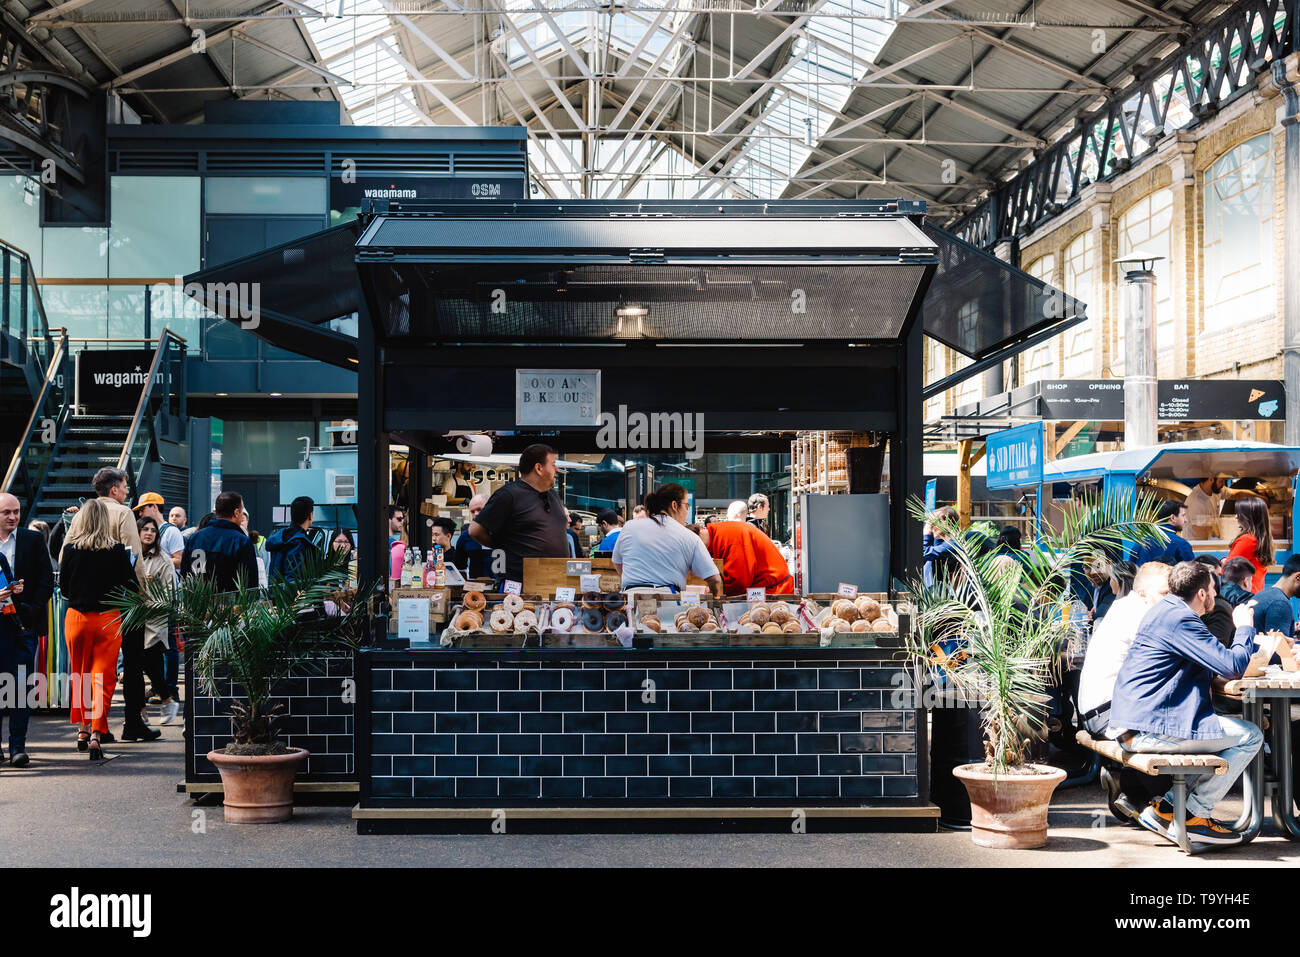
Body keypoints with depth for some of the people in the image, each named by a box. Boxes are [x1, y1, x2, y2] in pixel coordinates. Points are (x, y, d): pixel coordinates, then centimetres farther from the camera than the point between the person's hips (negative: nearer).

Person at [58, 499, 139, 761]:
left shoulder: (71, 549, -5)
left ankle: (82, 729, 26)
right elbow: (132, 586, -2)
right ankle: (96, 734, -11)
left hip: (76, 617, 2)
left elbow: (64, 588, 2)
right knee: (103, 678, 1)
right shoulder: (117, 551, -8)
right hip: (108, 619, -1)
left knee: (79, 676, 18)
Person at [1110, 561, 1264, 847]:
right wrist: (1245, 627, -1)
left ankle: (1165, 808, 15)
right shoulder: (1180, 619, -15)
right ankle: (1194, 817, 2)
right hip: (1149, 730, -11)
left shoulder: (1165, 610, 18)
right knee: (1250, 736, -3)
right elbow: (1233, 666, -18)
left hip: (1132, 724, 11)